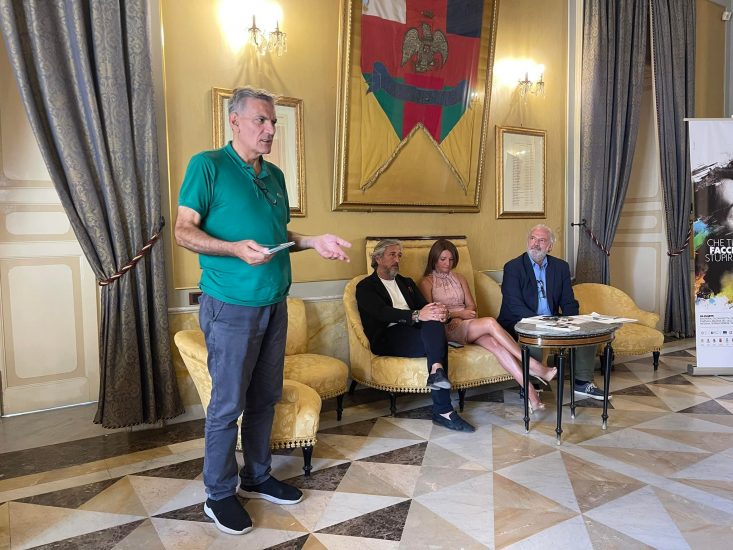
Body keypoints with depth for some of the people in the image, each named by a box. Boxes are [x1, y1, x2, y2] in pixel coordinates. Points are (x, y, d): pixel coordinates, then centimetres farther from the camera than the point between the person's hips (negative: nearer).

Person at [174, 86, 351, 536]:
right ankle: (220, 494, 22)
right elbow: (185, 231, -11)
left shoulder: (274, 175, 14)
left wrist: (313, 242, 5)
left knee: (265, 398, 15)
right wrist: (235, 249, -25)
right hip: (231, 307, -7)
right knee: (228, 405, 3)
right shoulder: (208, 165, -7)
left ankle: (258, 477, 33)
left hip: (274, 304, 7)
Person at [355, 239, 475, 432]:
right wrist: (417, 315, -27)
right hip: (387, 338, -5)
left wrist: (437, 311, -12)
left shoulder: (407, 282, 29)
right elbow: (383, 312, -11)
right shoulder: (365, 286, 8)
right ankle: (444, 410, -35)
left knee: (434, 322, -30)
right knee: (438, 341, -30)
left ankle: (436, 372, -43)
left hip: (413, 330, 5)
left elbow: (424, 306, 15)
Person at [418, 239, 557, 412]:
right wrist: (458, 313, -12)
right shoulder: (427, 282, 7)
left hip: (467, 325, 5)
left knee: (495, 343, -29)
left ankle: (529, 389, -39)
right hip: (446, 328, -5)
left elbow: (471, 305, 15)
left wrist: (458, 317, -7)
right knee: (490, 322, -31)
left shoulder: (459, 278, 23)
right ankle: (534, 367, -31)